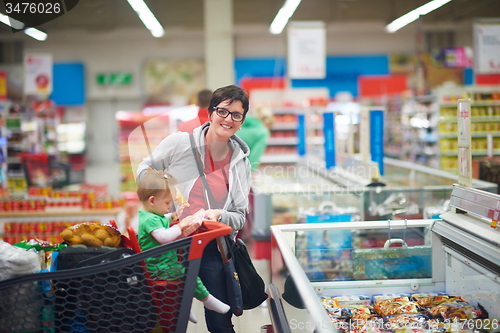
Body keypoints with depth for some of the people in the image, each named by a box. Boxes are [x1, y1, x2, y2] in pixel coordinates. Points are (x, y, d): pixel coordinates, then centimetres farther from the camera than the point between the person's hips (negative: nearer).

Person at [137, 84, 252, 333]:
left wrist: (219, 216, -18)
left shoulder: (240, 163, 2)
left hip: (210, 248, 2)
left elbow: (239, 217, 3)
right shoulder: (179, 142, -7)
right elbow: (145, 170, 8)